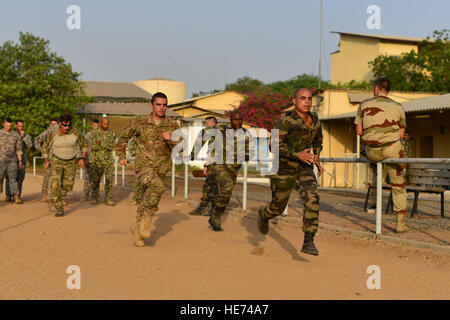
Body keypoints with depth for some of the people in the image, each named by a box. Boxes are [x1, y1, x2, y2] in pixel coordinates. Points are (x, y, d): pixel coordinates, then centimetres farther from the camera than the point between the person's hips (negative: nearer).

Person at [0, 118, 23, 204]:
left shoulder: (16, 135, 2)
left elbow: (19, 149, 7)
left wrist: (20, 161, 4)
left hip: (12, 161, -1)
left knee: (12, 178, -11)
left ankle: (16, 197, -17)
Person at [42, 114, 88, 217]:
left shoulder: (75, 133, -14)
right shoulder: (53, 135, -14)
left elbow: (84, 144, 3)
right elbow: (45, 147, 5)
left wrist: (83, 158, -2)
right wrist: (46, 161, -1)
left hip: (71, 162, 1)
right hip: (56, 161, -1)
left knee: (68, 187, 3)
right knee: (55, 185, -15)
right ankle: (59, 210, -7)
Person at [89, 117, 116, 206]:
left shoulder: (111, 134, 6)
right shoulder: (94, 133, 1)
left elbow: (112, 146, -8)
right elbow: (93, 146, -10)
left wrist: (101, 143, -16)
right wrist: (107, 145, -12)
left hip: (108, 160, 1)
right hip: (96, 160, -1)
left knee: (109, 179, -6)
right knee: (95, 180, 4)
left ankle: (108, 198, -1)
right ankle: (94, 198, 20)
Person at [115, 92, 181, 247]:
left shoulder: (173, 126, 3)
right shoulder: (139, 123, 0)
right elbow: (123, 137, 15)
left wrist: (171, 140, -21)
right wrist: (121, 156, 11)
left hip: (161, 169, 3)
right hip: (143, 165, -3)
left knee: (147, 200, 9)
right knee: (158, 186, -31)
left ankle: (137, 227, 30)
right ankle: (146, 220, -16)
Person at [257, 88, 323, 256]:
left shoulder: (314, 119, 5)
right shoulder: (285, 121, -16)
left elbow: (318, 138, 24)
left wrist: (316, 158, 10)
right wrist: (298, 155, -30)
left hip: (304, 169, 4)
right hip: (283, 168, -4)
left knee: (312, 199, -21)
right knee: (278, 207, 11)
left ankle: (308, 243, -20)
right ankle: (264, 215, 48)